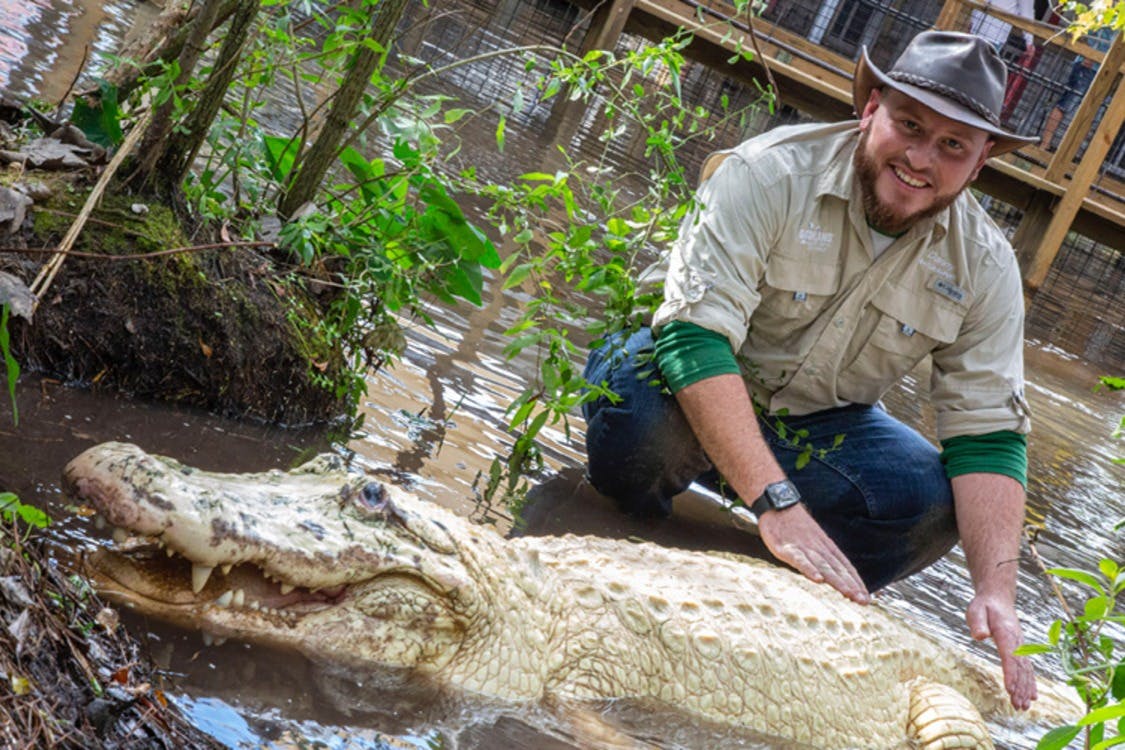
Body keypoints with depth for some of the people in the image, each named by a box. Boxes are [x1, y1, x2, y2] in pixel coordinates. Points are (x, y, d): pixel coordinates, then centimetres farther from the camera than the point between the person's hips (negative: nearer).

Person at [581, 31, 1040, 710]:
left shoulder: (986, 266, -10)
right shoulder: (771, 174, -24)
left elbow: (990, 432, -12)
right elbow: (694, 333, -34)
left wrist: (997, 593, -28)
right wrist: (778, 503, -43)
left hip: (816, 425, 4)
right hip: (689, 376, -3)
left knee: (933, 503, -25)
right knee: (644, 419, -38)